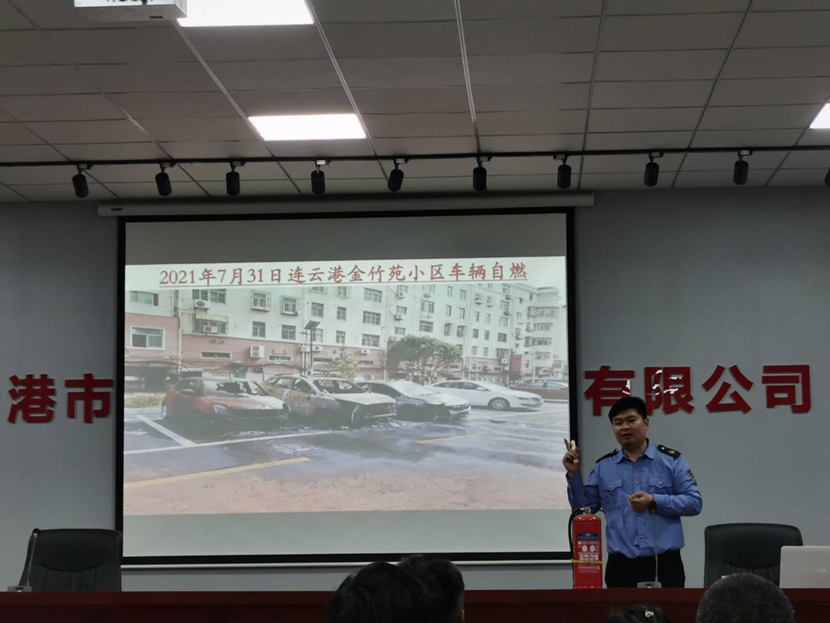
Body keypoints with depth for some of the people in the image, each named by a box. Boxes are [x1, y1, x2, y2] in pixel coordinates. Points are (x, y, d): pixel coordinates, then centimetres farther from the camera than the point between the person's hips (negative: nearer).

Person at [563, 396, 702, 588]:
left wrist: (654, 501, -14)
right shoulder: (603, 466, 11)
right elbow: (584, 507, 13)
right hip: (621, 566, 2)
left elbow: (694, 502, -3)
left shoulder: (671, 459, 3)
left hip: (664, 564, -2)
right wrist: (574, 475, 0)